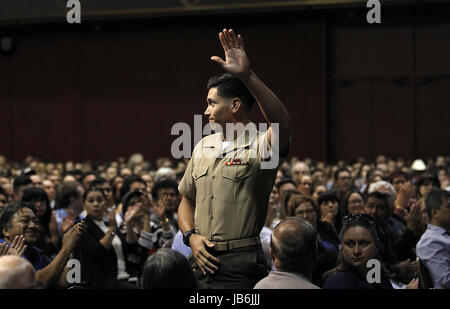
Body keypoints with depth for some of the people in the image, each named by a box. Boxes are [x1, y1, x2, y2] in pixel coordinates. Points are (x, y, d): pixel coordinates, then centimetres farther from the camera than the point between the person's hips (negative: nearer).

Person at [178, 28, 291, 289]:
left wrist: (247, 76, -38)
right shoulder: (204, 146, 13)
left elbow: (283, 126, -32)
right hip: (202, 261, 6)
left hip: (242, 264, -6)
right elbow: (187, 199, 21)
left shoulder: (260, 146, -8)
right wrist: (191, 236, 1)